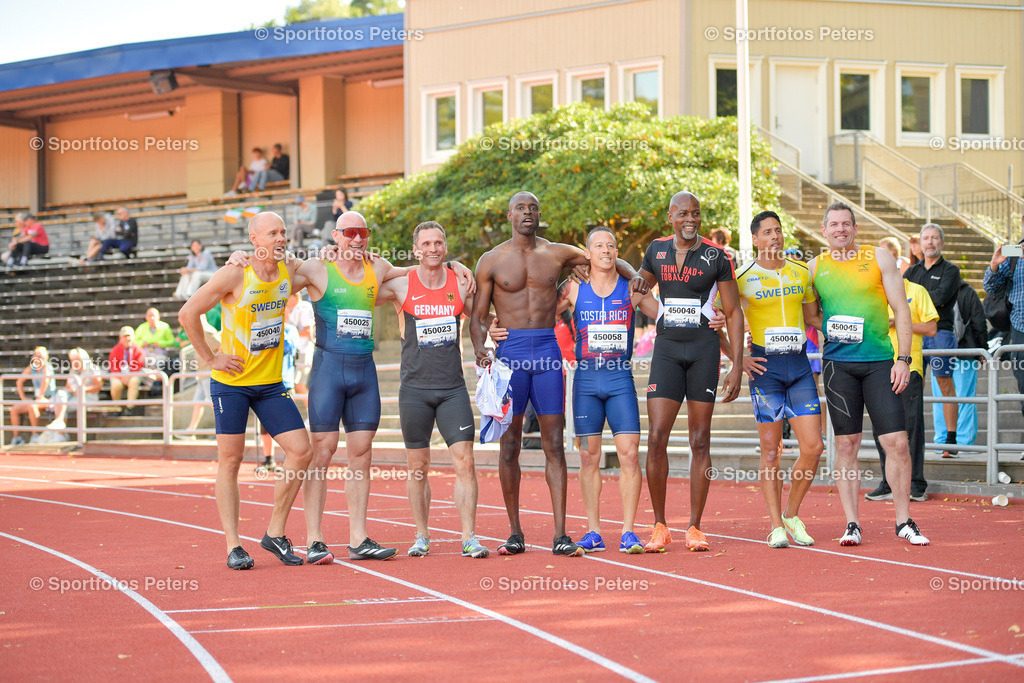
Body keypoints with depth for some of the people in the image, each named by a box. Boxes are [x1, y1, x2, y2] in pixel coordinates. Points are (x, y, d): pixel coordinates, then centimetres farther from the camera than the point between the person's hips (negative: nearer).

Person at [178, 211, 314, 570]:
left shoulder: (290, 273, 1)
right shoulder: (234, 275, -14)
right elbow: (187, 314, -10)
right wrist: (209, 358, -9)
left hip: (271, 382, 5)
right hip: (231, 381, -5)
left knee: (302, 451, -3)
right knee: (230, 460, -2)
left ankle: (275, 533, 10)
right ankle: (233, 546, 4)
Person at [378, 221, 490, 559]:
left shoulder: (461, 285, 4)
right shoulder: (401, 286, -1)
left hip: (453, 388, 1)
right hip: (414, 388, -1)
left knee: (464, 460, -8)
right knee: (418, 466, 5)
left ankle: (469, 537, -5)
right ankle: (421, 537, 16)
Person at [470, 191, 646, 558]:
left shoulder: (556, 253, 9)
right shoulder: (491, 261, 5)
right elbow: (478, 317, 4)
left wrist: (633, 276, 2)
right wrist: (479, 349, -14)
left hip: (548, 349, 1)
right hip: (510, 352, -1)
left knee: (554, 443, -3)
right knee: (510, 444, 1)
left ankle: (560, 535, -5)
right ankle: (515, 533, 10)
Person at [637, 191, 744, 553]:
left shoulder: (717, 257, -1)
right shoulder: (656, 251, 7)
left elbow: (733, 312, 2)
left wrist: (737, 365, -3)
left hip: (704, 348, -2)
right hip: (666, 347, 2)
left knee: (700, 441, 1)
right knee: (657, 438, -8)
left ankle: (694, 527, 7)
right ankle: (659, 526, 2)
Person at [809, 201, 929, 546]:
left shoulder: (879, 258, 5)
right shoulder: (815, 267, 9)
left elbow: (901, 309, 4)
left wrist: (903, 359, -3)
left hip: (880, 362, -1)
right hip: (838, 363, 1)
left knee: (897, 443, -5)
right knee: (846, 444, 0)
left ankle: (904, 521, 7)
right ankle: (852, 524, 7)